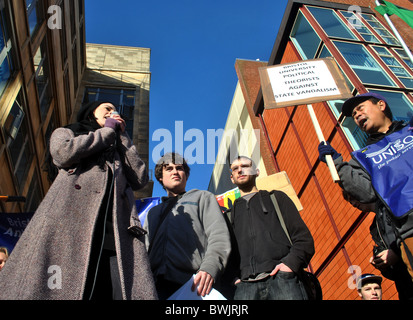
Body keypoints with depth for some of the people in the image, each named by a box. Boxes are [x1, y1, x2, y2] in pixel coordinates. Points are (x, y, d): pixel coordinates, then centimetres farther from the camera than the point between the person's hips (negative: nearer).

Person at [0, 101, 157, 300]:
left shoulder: (118, 152, 36)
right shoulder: (66, 133, 27)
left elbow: (140, 180, 17)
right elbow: (64, 152, 1)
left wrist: (121, 136, 23)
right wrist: (108, 131, 14)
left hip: (114, 235, 3)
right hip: (68, 219, -2)